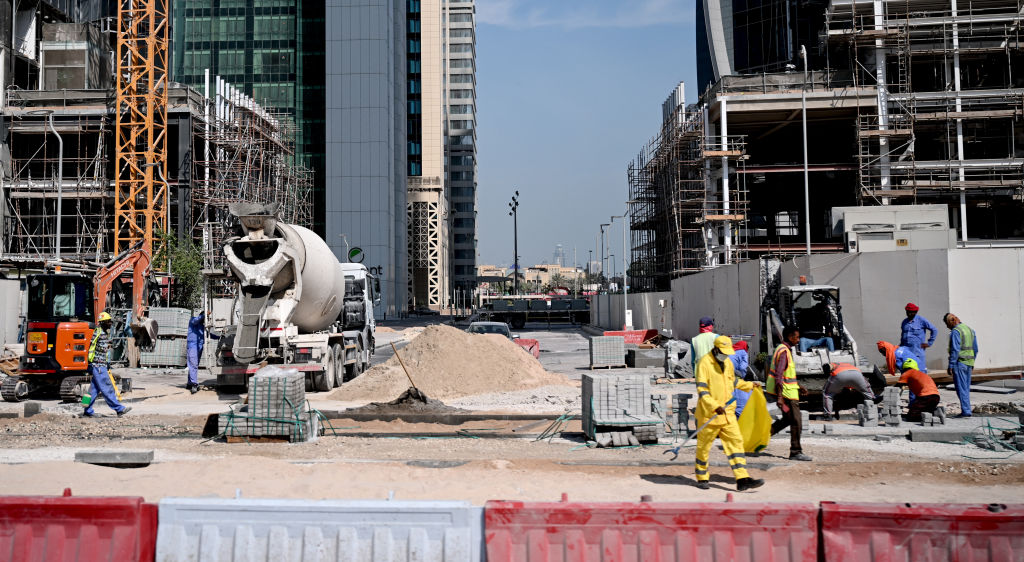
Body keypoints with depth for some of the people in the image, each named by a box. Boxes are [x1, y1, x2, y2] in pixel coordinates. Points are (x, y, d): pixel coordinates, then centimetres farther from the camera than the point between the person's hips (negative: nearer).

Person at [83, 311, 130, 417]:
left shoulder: (105, 334, 17)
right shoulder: (98, 333, -12)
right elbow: (91, 349, -14)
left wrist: (107, 363, 23)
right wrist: (90, 365, -17)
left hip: (102, 366, 9)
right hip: (98, 366, -9)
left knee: (95, 389, 10)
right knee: (107, 388, -7)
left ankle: (88, 411, 14)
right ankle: (119, 408, -9)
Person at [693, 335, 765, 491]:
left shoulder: (727, 362, 12)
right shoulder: (705, 363, -13)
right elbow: (702, 391, -19)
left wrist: (749, 385, 35)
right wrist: (715, 406, -28)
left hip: (727, 412, 6)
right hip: (709, 414, -6)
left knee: (736, 441, -3)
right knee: (704, 446, 5)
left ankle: (742, 480, -4)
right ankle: (702, 478, 22)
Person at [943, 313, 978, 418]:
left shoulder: (955, 331, -12)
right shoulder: (970, 329, 15)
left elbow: (955, 350, -18)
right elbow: (975, 349, 19)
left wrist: (950, 366, -15)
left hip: (959, 363, -8)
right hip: (969, 363, 8)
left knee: (961, 388, -5)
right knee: (966, 388, 12)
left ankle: (966, 411, -7)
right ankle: (966, 410, 14)